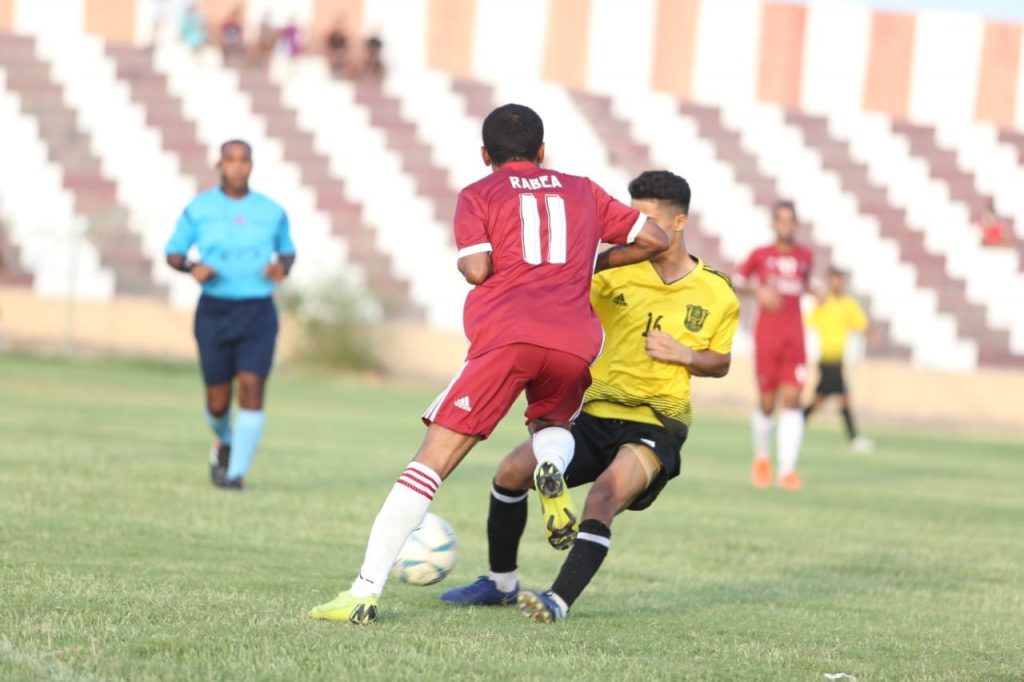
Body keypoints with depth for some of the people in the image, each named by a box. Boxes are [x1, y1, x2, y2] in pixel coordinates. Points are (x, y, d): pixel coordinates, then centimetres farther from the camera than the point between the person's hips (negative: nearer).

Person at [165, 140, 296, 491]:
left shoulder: (271, 212, 4)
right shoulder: (198, 209, 1)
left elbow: (288, 250, 19)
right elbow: (173, 253, 8)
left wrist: (283, 267, -5)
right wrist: (192, 267, -14)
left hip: (258, 313, 0)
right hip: (214, 312, 0)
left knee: (252, 388, -15)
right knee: (218, 400, 3)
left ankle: (237, 472, -9)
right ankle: (223, 442, 38)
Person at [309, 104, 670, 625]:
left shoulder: (478, 195, 14)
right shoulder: (581, 191, 24)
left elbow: (477, 269, -1)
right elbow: (654, 239, 23)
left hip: (506, 337, -3)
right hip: (575, 343, 3)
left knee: (433, 459, -3)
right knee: (551, 425, 33)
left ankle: (365, 593, -12)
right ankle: (554, 468, -6)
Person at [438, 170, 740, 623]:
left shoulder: (717, 296, -1)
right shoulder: (618, 271, 1)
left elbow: (721, 363, 11)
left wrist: (683, 354, -9)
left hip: (656, 424, -4)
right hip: (598, 414, 4)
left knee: (603, 498, -30)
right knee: (513, 470, -9)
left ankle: (560, 601, -38)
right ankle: (501, 583, 11)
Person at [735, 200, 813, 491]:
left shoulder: (804, 256, 10)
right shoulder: (760, 255, 1)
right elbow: (736, 282, 7)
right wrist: (758, 291, -11)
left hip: (794, 336, 2)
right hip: (766, 335, -2)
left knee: (792, 399, -11)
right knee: (767, 403, 0)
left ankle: (787, 469, -13)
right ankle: (761, 456, 28)